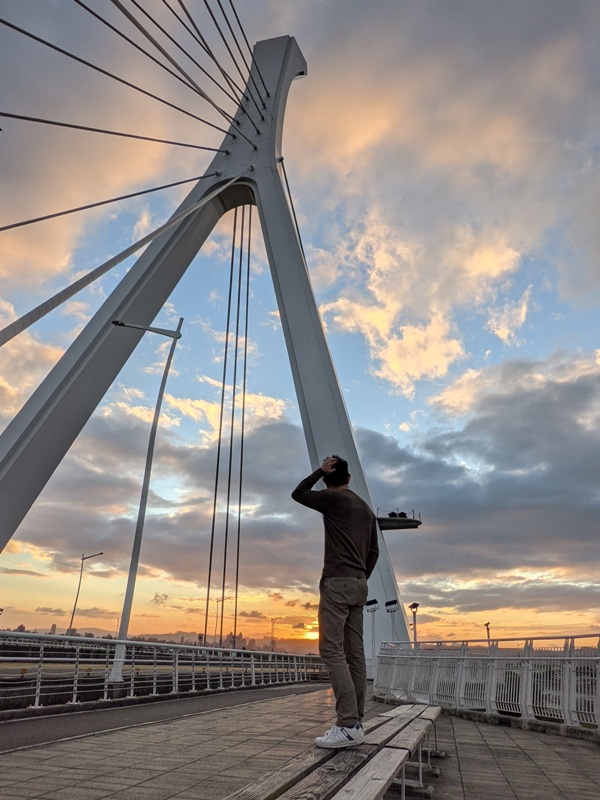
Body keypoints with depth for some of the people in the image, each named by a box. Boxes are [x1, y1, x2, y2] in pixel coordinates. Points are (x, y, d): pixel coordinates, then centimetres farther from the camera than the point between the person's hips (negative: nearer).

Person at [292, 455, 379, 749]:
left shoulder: (333, 498, -6)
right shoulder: (367, 509, 18)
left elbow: (298, 494, 6)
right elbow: (374, 552, 19)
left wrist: (320, 470, 7)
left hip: (337, 582, -8)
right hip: (359, 585, 8)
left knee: (331, 649, -10)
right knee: (354, 653, 6)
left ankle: (347, 724, -15)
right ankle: (355, 721, 7)